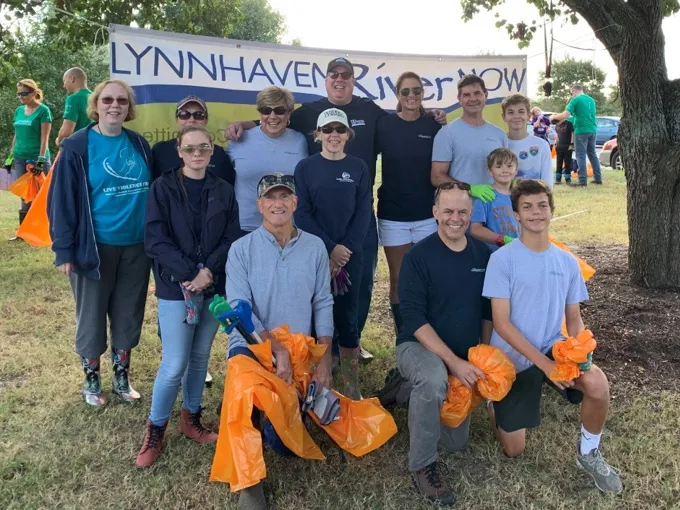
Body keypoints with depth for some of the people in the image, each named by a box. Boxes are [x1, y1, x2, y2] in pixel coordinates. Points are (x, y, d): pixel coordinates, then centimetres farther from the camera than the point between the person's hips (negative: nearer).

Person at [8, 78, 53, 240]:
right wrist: (11, 155, 15)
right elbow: (16, 135, 18)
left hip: (36, 158, -6)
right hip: (20, 158, 6)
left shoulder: (43, 110, -6)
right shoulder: (19, 110, 12)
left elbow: (45, 138, -11)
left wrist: (41, 160, -17)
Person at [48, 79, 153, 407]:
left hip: (136, 246, 4)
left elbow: (153, 192, 8)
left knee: (129, 315, 13)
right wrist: (64, 249, -13)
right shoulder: (77, 147, -8)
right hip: (95, 246, -3)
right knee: (92, 315, 10)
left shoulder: (139, 145, 5)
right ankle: (91, 379, 29)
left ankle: (122, 376, 30)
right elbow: (62, 201, -9)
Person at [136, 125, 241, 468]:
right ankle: (155, 429, 16)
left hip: (215, 286, 4)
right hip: (175, 287, -3)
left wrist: (208, 272, -14)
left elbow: (231, 240, 2)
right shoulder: (163, 187, -3)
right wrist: (190, 274, -17)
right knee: (175, 363, -4)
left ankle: (191, 419, 30)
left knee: (200, 356, 13)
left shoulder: (224, 191, 6)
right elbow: (155, 240, -10)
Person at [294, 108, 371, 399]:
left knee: (347, 318, 5)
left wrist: (344, 250, -10)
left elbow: (363, 214, 1)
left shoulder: (359, 168, 6)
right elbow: (301, 213, -3)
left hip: (350, 255, 1)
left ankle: (352, 388, 14)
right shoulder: (305, 167, 3)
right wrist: (330, 248, -13)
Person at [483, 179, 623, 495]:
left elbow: (574, 319, 6)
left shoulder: (567, 262, -1)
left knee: (597, 383, -30)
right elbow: (502, 323, -18)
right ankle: (496, 403, 35)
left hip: (553, 348, 3)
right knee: (514, 450, 3)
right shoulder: (502, 259, -15)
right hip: (513, 358, -3)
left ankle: (588, 453, -1)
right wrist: (545, 364, -24)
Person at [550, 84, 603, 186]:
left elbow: (565, 115, -16)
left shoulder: (575, 100, -7)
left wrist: (553, 117, 1)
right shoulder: (591, 100, 16)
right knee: (592, 154, 15)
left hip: (581, 131, -7)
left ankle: (583, 180, -8)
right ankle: (598, 178, 16)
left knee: (581, 156, -4)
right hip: (592, 130, 7)